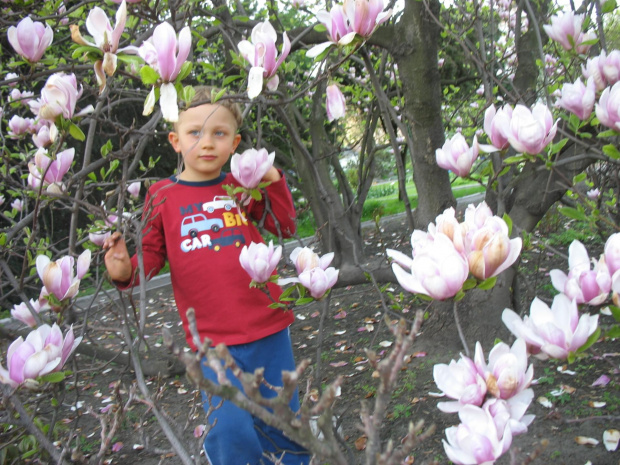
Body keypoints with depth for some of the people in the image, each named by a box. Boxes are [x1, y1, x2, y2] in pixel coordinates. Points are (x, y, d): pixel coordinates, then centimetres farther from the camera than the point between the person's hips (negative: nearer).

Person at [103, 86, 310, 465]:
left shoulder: (242, 186, 4)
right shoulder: (162, 196, -1)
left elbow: (285, 227, 9)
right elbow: (152, 254, 4)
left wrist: (273, 181, -5)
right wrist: (126, 271, -17)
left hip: (269, 327, 2)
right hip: (213, 338, -2)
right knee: (231, 432, -1)